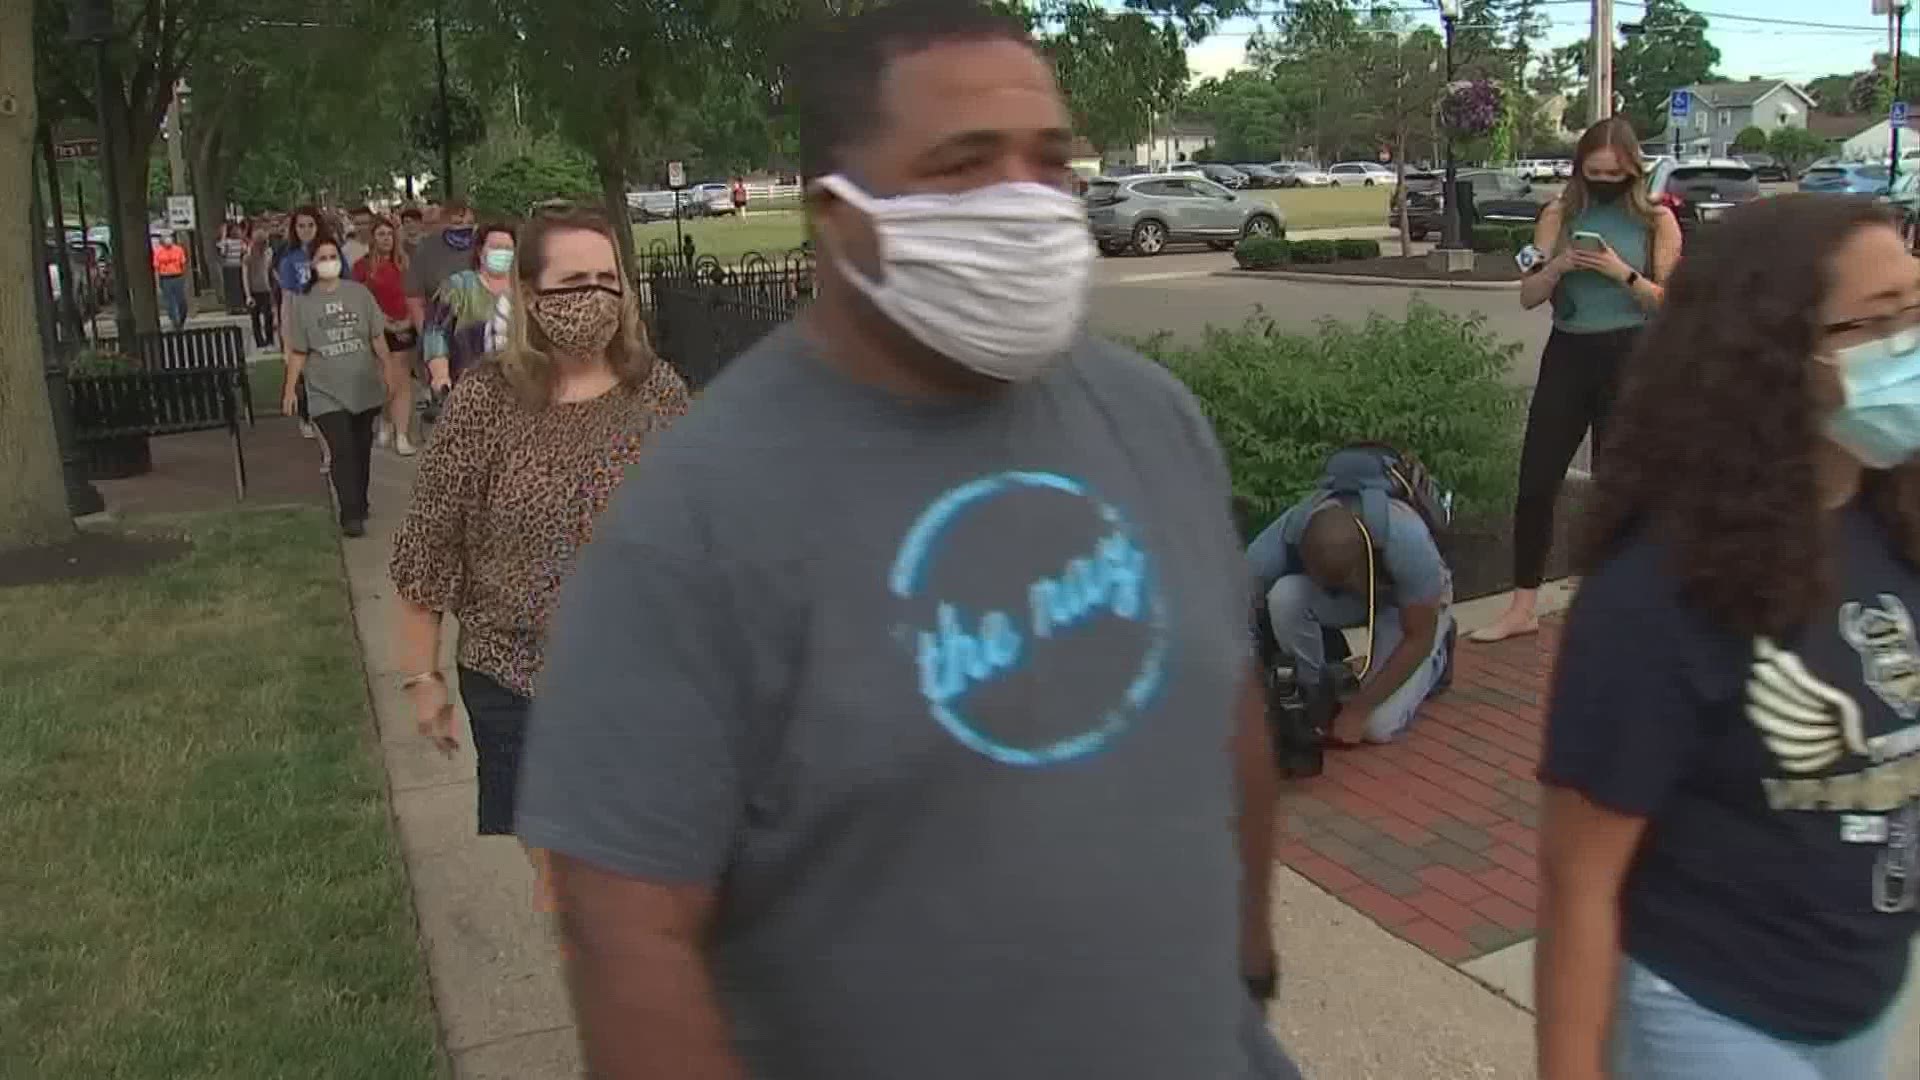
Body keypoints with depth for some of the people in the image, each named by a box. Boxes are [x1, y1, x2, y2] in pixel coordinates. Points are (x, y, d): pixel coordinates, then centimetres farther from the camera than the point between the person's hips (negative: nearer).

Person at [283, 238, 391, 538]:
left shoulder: (359, 293, 1)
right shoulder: (302, 302, -1)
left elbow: (377, 337, 5)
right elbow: (297, 352, 2)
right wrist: (289, 390, 0)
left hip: (364, 387, 2)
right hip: (327, 393, -2)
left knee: (362, 450, 13)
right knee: (342, 452, -11)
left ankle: (360, 504, 30)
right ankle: (351, 515, -10)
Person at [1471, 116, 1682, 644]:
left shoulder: (1657, 220, 0)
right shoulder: (1559, 215, 6)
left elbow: (1669, 303, -3)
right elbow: (1528, 297, 4)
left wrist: (1621, 272, -17)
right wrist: (1557, 267, -14)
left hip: (1629, 357, -2)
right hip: (1567, 355, 2)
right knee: (1536, 480, -1)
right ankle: (1522, 606, 9)